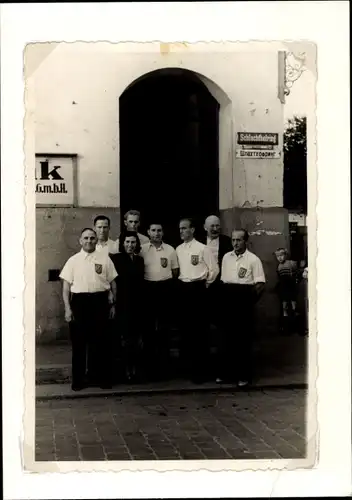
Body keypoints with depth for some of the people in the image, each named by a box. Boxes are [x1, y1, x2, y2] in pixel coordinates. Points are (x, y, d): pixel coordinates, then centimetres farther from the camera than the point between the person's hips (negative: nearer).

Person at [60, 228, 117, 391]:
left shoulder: (104, 259, 6)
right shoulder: (73, 260, 5)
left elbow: (112, 283, 9)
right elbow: (66, 286, 4)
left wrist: (113, 304, 5)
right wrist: (67, 308, -3)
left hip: (100, 301, 0)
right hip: (79, 301, 0)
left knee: (100, 341, 5)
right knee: (79, 342, 5)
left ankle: (101, 377, 18)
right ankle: (78, 379, 15)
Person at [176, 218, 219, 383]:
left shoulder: (202, 248, -9)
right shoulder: (178, 249, 8)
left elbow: (214, 269, -5)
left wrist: (206, 284, 1)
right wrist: (180, 282, 11)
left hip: (197, 288, -5)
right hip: (183, 288, 6)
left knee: (199, 327, -3)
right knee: (185, 326, 9)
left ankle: (199, 367, 4)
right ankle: (188, 363, 20)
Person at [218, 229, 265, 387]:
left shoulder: (253, 259, -5)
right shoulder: (226, 257, 10)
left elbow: (260, 284, -7)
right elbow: (222, 280, 13)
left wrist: (249, 300, -5)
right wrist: (225, 297, 6)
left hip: (244, 299, -4)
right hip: (228, 300, 5)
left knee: (243, 337, 1)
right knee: (227, 336, 9)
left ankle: (243, 375, 9)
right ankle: (226, 372, 17)